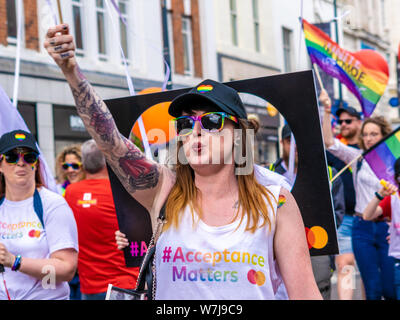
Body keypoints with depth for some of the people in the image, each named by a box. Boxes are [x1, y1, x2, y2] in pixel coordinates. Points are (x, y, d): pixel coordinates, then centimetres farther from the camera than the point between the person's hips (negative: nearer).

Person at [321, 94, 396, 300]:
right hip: (363, 228, 1)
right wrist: (327, 112, -16)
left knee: (390, 289, -2)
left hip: (387, 227, -1)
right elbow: (329, 142, -6)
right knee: (372, 290, 3)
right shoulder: (357, 158, 5)